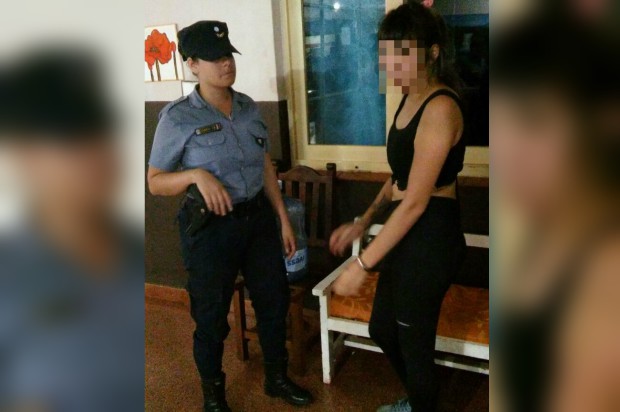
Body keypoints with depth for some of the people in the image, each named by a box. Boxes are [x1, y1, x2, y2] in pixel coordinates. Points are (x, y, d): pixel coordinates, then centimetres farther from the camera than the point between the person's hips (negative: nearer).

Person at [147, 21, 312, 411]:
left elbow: (266, 167, 10)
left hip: (258, 218, 5)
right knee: (211, 315, 11)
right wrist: (197, 175, -27)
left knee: (274, 300, 16)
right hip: (210, 227, -5)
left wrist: (283, 219, 9)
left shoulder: (249, 107, 3)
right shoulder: (177, 117, -11)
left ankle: (277, 377, 41)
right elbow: (155, 181, -8)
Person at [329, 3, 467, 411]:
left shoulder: (440, 107, -22)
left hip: (431, 237, -10)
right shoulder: (410, 99, 8)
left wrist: (362, 265, -22)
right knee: (382, 329, 24)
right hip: (407, 233, 10)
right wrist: (363, 222, 11)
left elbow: (416, 201, -25)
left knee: (414, 340, 9)